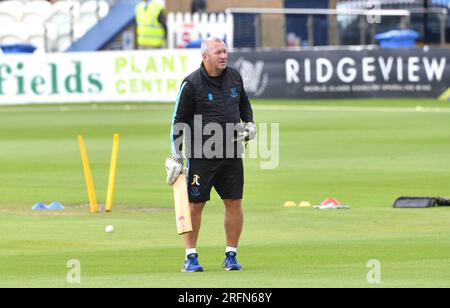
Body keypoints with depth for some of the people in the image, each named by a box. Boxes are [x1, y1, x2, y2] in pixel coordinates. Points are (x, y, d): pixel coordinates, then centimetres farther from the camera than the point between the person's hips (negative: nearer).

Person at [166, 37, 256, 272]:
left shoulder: (234, 77, 5)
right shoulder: (192, 84, -10)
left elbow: (244, 103, 25)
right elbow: (179, 121, -5)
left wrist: (249, 123, 6)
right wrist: (176, 156, -7)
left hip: (232, 153, 4)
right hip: (201, 154, -4)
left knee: (234, 203, 3)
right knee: (194, 204, -1)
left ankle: (231, 255, 14)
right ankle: (190, 257, 8)